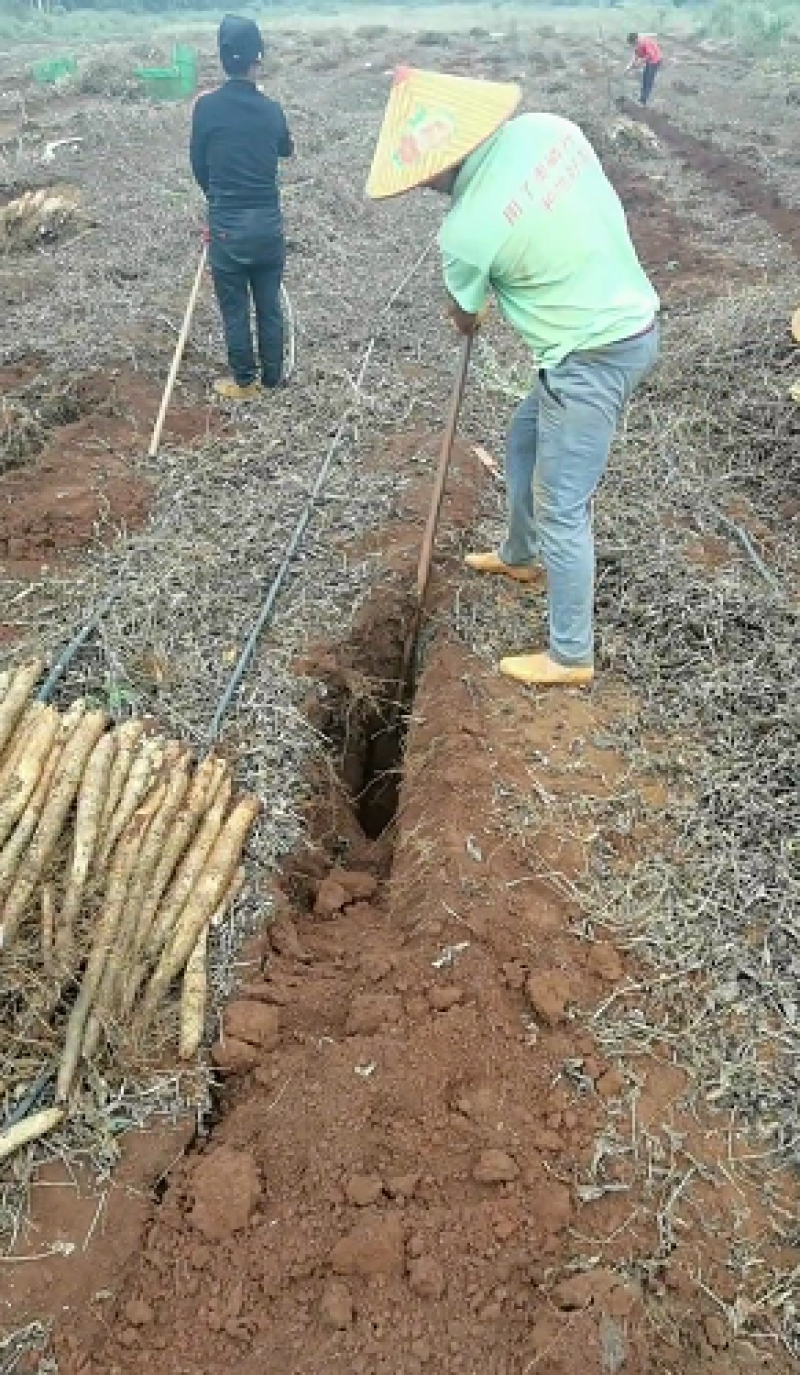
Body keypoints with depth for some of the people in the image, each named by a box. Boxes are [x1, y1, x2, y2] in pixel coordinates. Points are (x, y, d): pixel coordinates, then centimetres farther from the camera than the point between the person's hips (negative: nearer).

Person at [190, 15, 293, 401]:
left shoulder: (207, 106, -7)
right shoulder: (271, 109, 0)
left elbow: (198, 164, 3)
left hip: (227, 225, -2)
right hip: (269, 223, 3)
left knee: (235, 308, 9)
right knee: (269, 304, 14)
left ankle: (244, 382, 18)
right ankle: (272, 377, 24)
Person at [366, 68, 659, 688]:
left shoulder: (467, 229, -20)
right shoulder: (548, 128, -4)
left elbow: (465, 319, 1)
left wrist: (469, 320, 24)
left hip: (592, 358, -9)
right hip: (634, 320, 9)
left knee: (562, 509, 2)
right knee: (526, 438, 25)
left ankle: (571, 655, 15)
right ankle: (523, 557, 47)